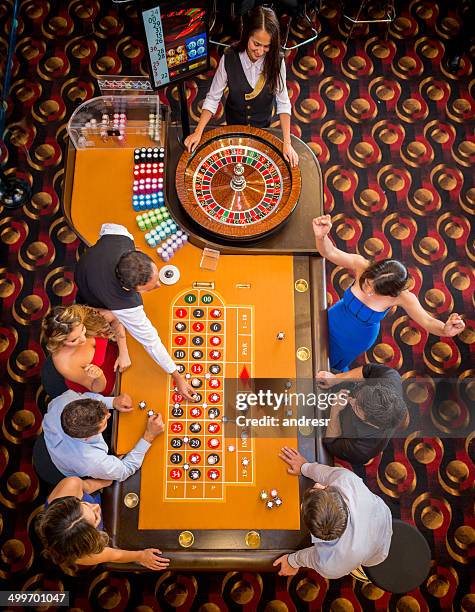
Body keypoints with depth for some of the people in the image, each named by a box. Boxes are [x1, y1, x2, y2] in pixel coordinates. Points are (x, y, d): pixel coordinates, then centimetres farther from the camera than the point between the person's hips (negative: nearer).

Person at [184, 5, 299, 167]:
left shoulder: (276, 62, -25)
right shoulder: (229, 58, -27)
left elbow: (283, 102, -21)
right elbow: (213, 98, -21)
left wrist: (287, 143, -29)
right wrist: (198, 132, -30)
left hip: (262, 124, 0)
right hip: (234, 121, 0)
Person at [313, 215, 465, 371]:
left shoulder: (403, 296, -36)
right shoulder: (361, 265, -35)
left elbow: (427, 321, -33)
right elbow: (330, 252, -39)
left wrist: (445, 330, -55)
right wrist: (320, 236, -61)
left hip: (358, 338, -2)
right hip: (333, 320, 2)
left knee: (333, 364, 24)